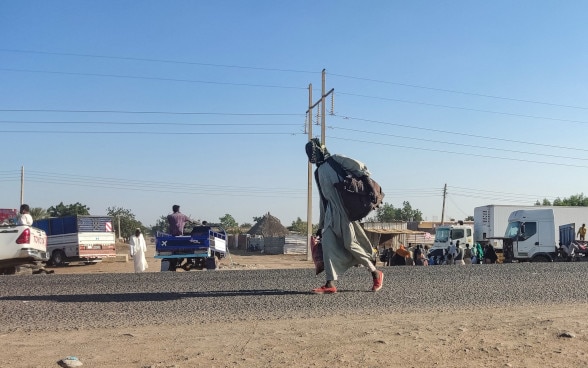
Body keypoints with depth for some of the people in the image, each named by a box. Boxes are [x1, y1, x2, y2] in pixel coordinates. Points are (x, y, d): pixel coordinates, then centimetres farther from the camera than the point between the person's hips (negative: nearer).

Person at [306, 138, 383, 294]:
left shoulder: (335, 160, 4)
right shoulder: (318, 172, 24)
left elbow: (358, 167, -8)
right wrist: (321, 225, 26)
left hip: (344, 209, -7)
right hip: (331, 213, 7)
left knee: (350, 243, -7)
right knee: (327, 243, -5)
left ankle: (376, 273, 11)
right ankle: (330, 284, -5)